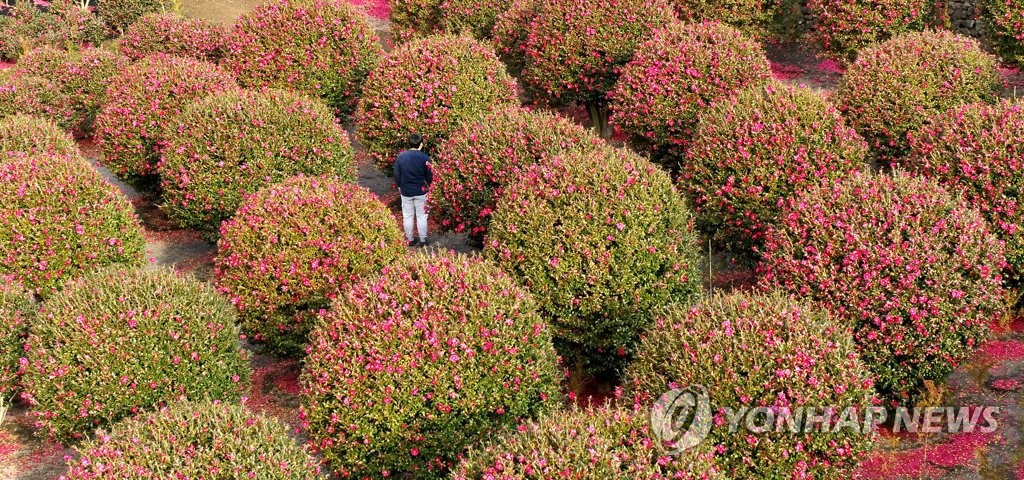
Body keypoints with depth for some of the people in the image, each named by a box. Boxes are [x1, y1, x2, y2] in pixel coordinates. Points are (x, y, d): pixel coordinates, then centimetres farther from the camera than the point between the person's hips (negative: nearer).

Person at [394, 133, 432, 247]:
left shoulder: (401, 156, -8)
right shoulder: (424, 157, -14)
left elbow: (397, 174, -1)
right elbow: (429, 175, -6)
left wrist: (399, 186, 16)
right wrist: (428, 185, 14)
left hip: (406, 191, 2)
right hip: (421, 191, -1)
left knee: (407, 216, 13)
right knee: (421, 216, 10)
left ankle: (410, 240, 21)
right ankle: (423, 240, 15)